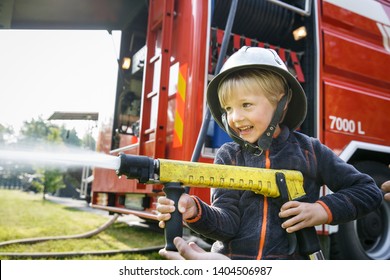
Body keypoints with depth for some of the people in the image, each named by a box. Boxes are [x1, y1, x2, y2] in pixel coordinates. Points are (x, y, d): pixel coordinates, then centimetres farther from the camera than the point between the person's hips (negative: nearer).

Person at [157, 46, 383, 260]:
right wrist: (196, 211, -26)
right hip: (228, 262, 1)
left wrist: (323, 210, -7)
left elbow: (369, 190, 7)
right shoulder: (228, 156, 1)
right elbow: (227, 222, -7)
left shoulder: (309, 150, 1)